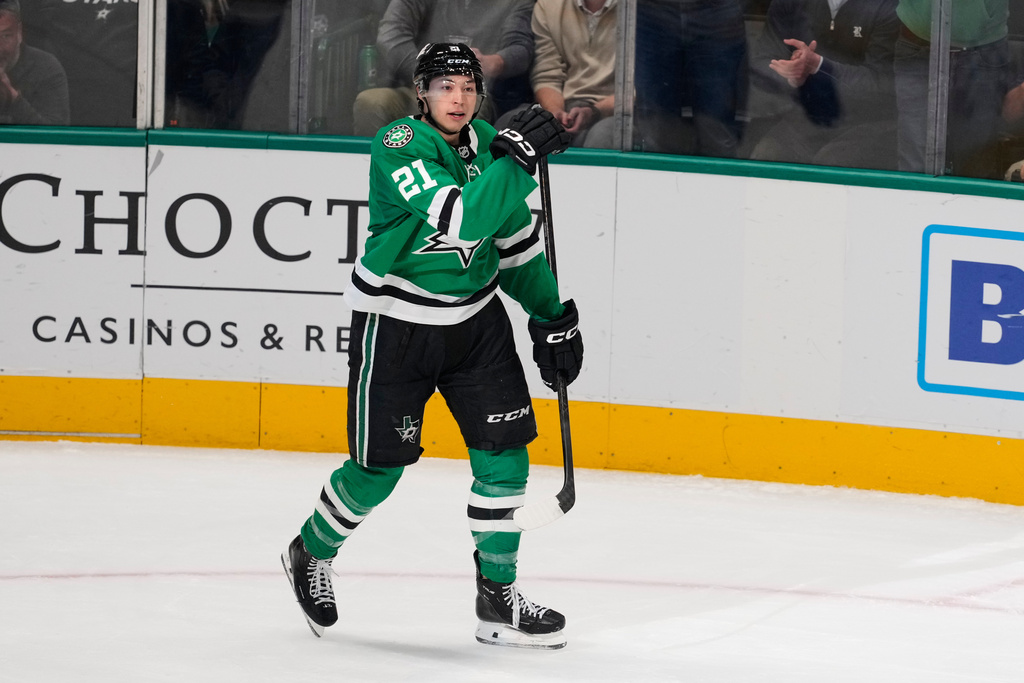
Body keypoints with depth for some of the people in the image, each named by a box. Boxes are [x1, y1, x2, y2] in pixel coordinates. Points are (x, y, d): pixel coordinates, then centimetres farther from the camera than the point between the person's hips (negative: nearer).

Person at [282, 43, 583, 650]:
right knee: (381, 467, 3)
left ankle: (498, 598, 8)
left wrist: (554, 316, 10)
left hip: (475, 316, 5)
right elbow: (462, 220, -34)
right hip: (395, 321, -5)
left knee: (505, 451, -3)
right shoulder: (398, 147, -21)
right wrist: (516, 157, -39)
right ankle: (311, 554, 30)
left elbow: (515, 240, 11)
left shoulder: (486, 144, -1)